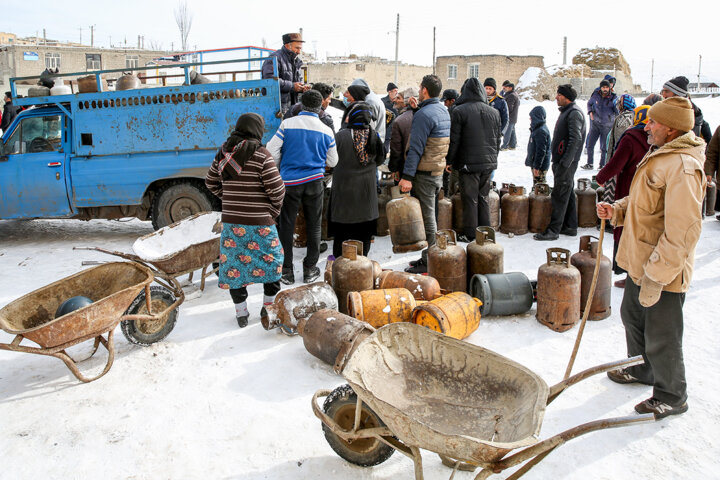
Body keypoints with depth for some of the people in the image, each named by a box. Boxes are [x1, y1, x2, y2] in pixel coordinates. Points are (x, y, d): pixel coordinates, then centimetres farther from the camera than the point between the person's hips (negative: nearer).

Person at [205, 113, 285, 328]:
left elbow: (211, 182, 15)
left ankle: (241, 314, 19)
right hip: (259, 223, -5)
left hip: (230, 221, 5)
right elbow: (277, 188, -14)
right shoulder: (261, 155, -13)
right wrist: (274, 211, 2)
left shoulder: (223, 153, 5)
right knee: (272, 262, 14)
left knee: (234, 264, 13)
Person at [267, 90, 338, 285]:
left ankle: (287, 271, 14)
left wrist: (278, 168, 14)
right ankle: (310, 269, 18)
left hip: (289, 181, -1)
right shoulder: (326, 130, 0)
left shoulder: (287, 124, -5)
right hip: (314, 182, 1)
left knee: (286, 226, 8)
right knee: (313, 225, 13)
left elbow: (271, 150, -5)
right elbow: (332, 162, 8)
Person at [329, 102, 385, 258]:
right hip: (367, 192, 3)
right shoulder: (374, 136, -5)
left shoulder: (341, 136, -14)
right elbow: (380, 160, 8)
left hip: (344, 189, -2)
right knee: (364, 233, 13)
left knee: (341, 232, 8)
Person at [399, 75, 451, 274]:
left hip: (424, 173, -9)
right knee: (429, 215, 16)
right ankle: (429, 258, 25)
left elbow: (416, 148, -21)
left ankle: (428, 263, 4)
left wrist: (407, 176, -21)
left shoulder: (424, 114, -16)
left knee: (426, 218, -3)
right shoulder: (444, 111, 13)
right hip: (438, 172, 10)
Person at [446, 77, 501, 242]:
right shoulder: (494, 112, 7)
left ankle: (470, 235, 8)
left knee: (470, 200, 2)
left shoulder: (459, 111, -10)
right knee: (483, 199, 15)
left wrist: (449, 161, -1)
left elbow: (454, 140, -10)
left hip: (468, 164, -5)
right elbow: (498, 140, 14)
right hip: (489, 163, 5)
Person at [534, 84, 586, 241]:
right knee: (567, 193, 15)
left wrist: (565, 162, -26)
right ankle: (570, 226, 24)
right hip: (562, 160, 10)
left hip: (567, 162, -10)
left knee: (559, 195, -7)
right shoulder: (567, 111, 16)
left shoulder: (574, 113, -15)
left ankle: (553, 230, -4)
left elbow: (576, 139, -23)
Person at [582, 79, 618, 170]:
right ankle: (590, 164, 14)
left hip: (607, 125, -2)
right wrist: (590, 112, 4)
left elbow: (618, 112, -6)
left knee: (604, 147, 2)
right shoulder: (595, 95, -3)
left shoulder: (613, 98, -9)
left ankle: (602, 164, 16)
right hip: (595, 123, 3)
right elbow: (589, 103, 17)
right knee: (590, 144, 2)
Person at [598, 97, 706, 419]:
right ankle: (642, 370, 48)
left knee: (661, 338, 5)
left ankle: (672, 397, 25)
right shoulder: (659, 156, 10)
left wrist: (657, 275, -26)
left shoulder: (681, 166, -24)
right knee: (633, 318, 26)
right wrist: (617, 210, 2)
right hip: (641, 262, 10)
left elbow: (683, 230, -28)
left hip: (664, 271, -10)